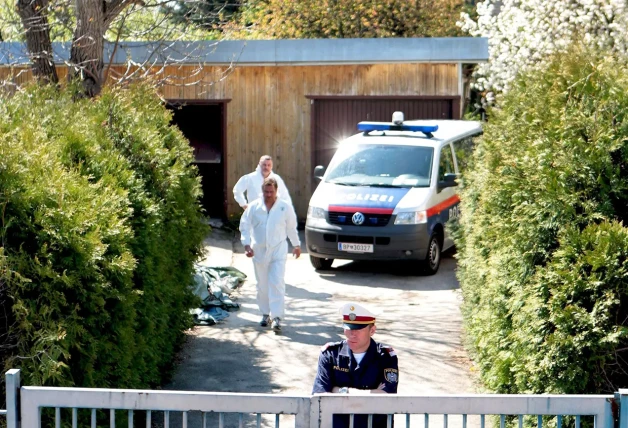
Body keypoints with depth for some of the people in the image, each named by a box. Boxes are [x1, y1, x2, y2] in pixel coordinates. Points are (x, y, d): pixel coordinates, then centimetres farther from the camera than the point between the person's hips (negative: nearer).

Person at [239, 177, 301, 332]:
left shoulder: (285, 207, -1)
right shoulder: (253, 207, -1)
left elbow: (291, 228, 11)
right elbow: (244, 226, 0)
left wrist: (296, 245, 19)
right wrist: (247, 245, -12)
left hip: (278, 251, -2)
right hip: (259, 251, 2)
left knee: (277, 283, -12)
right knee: (262, 285, 10)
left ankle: (277, 317, -15)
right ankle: (265, 314, 25)